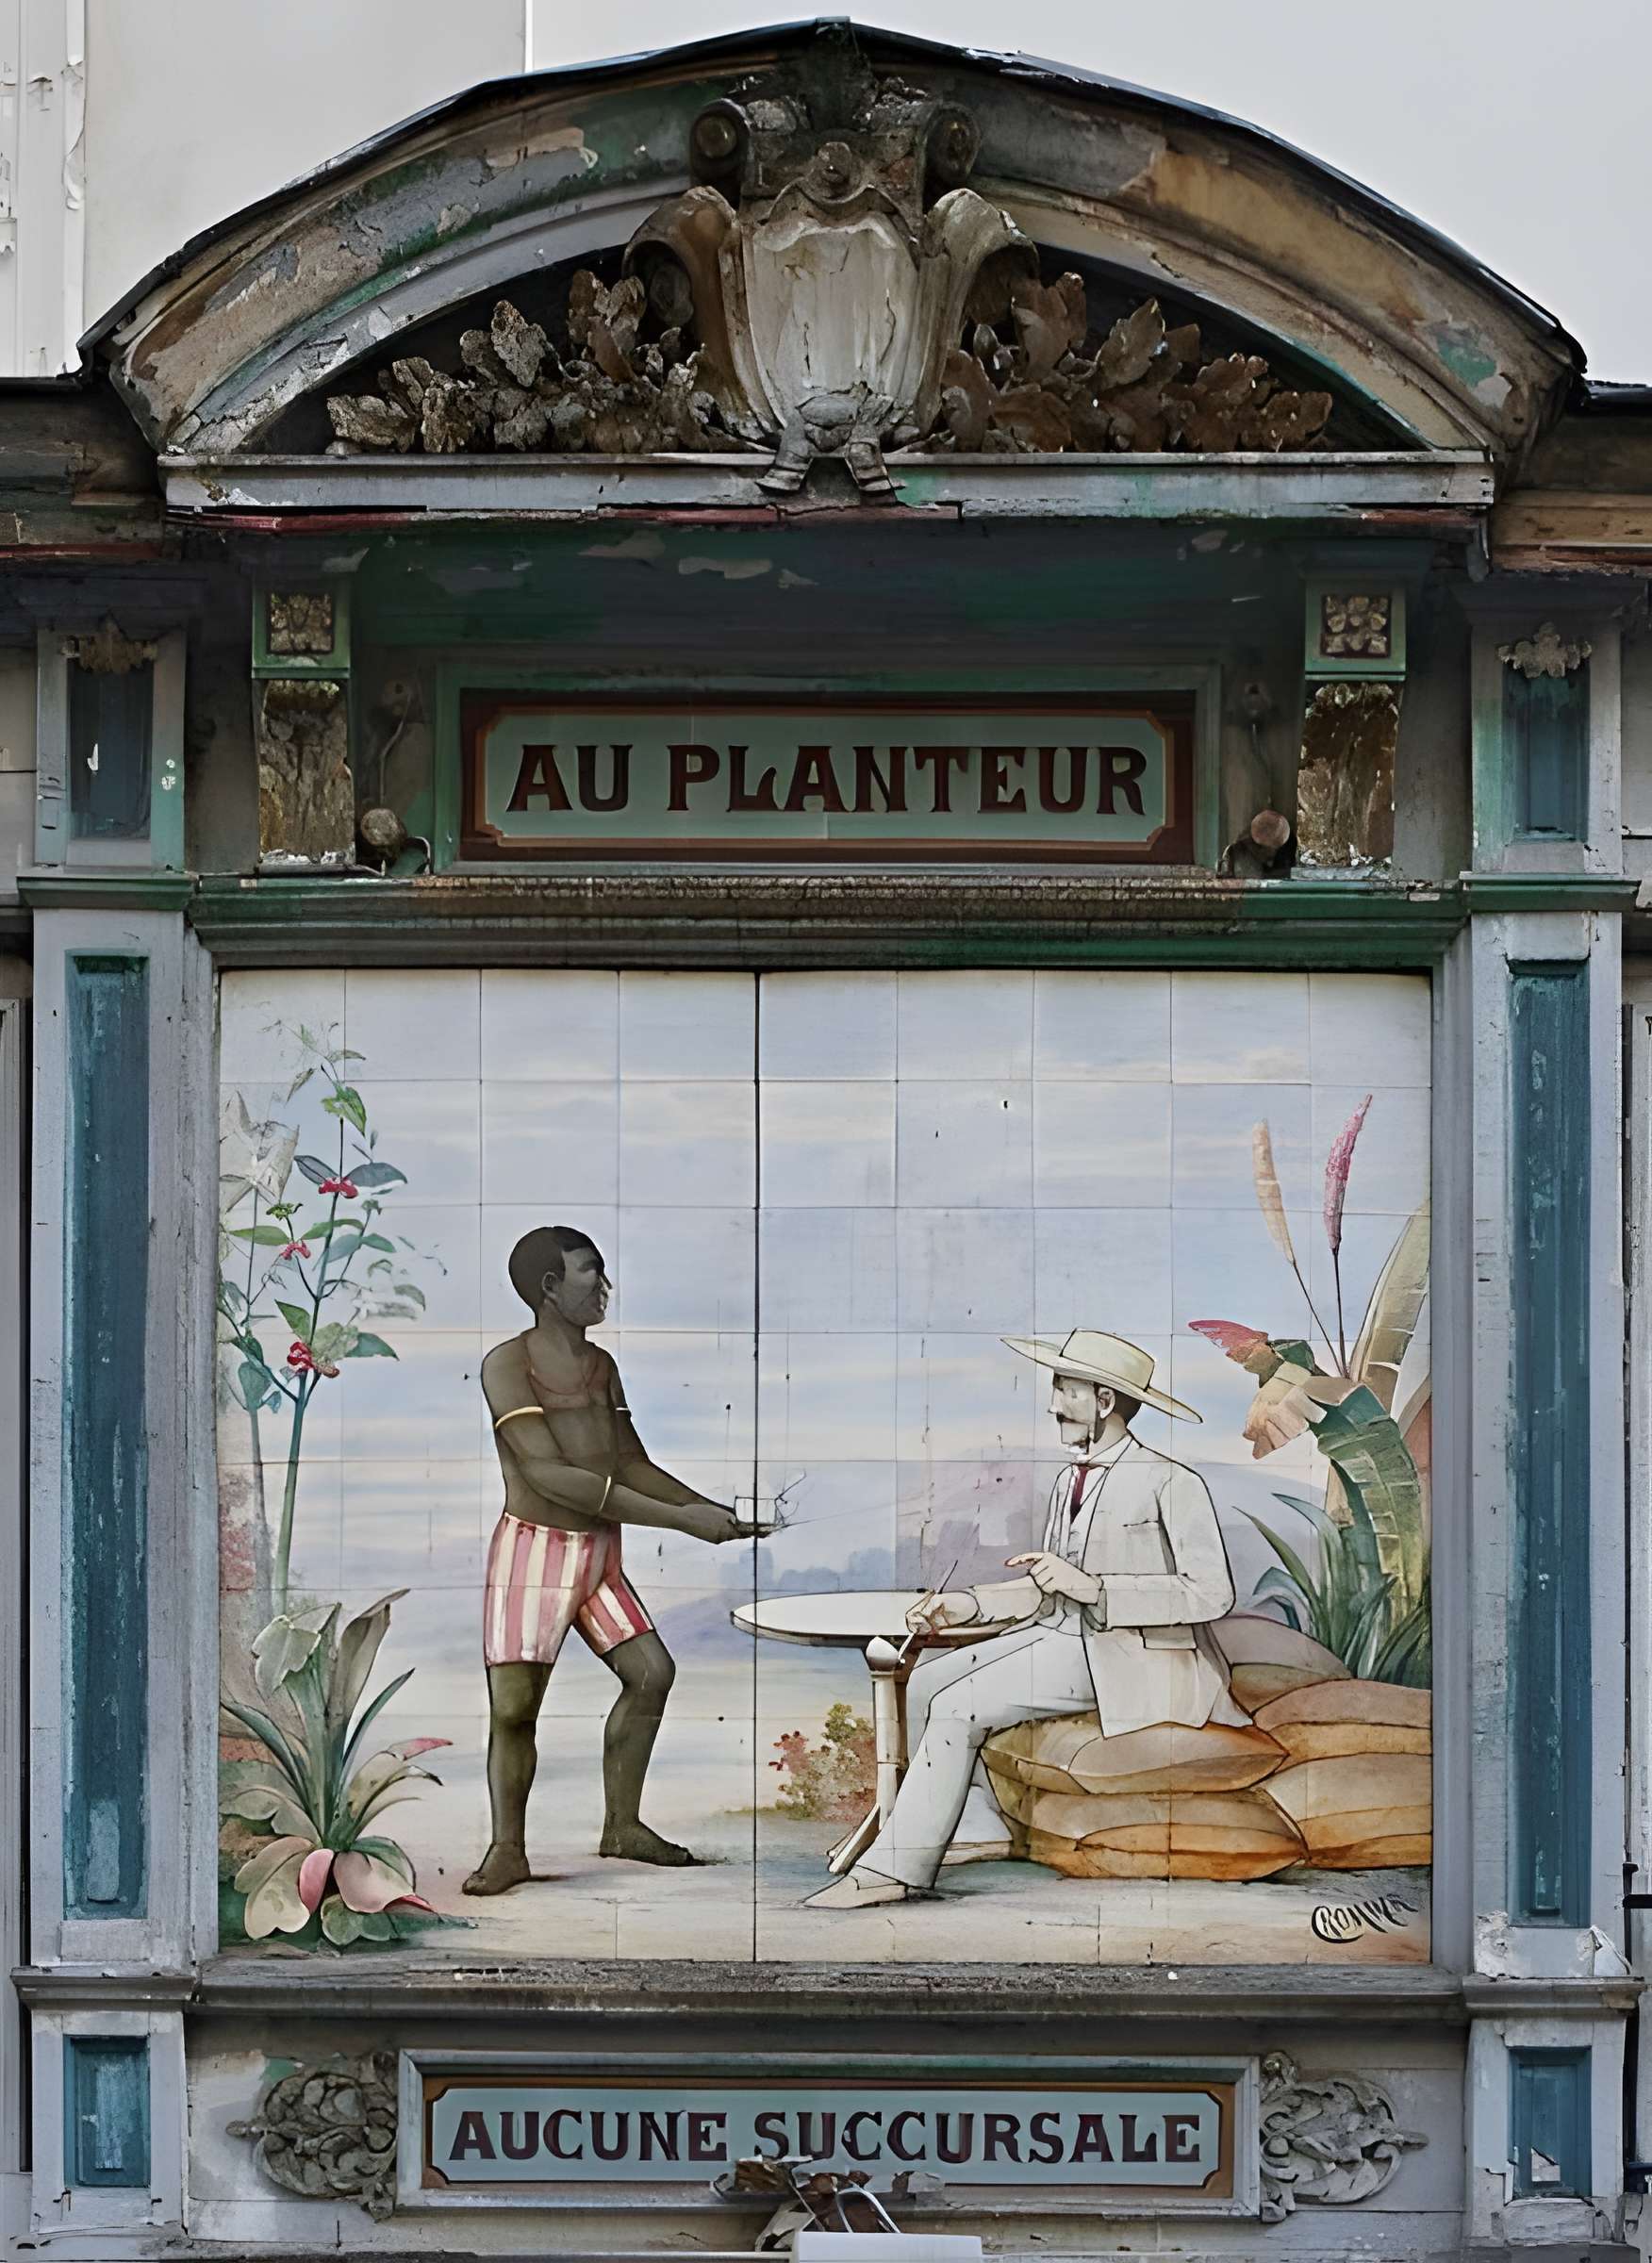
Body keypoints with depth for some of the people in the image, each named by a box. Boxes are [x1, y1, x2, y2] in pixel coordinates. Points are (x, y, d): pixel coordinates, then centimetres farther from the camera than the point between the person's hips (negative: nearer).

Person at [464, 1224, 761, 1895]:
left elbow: (633, 1465, 16)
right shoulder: (508, 1365, -15)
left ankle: (622, 1826, 14)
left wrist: (714, 1511, 1)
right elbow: (550, 1475, -23)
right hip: (533, 1552, -7)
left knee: (651, 1671, 0)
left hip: (599, 1556, 7)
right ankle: (507, 1849, 7)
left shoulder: (601, 1365, 9)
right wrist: (679, 1518, -23)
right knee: (514, 1705, -7)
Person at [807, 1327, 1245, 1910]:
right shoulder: (1069, 1481, 14)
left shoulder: (1171, 1483, -13)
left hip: (1130, 1657, -9)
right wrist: (968, 1605, 1)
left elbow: (1212, 1593, -19)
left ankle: (895, 1868, -11)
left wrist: (1089, 1587, -23)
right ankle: (908, 1833, 3)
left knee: (956, 1707, -18)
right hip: (1063, 1637, 9)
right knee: (924, 1683, -5)